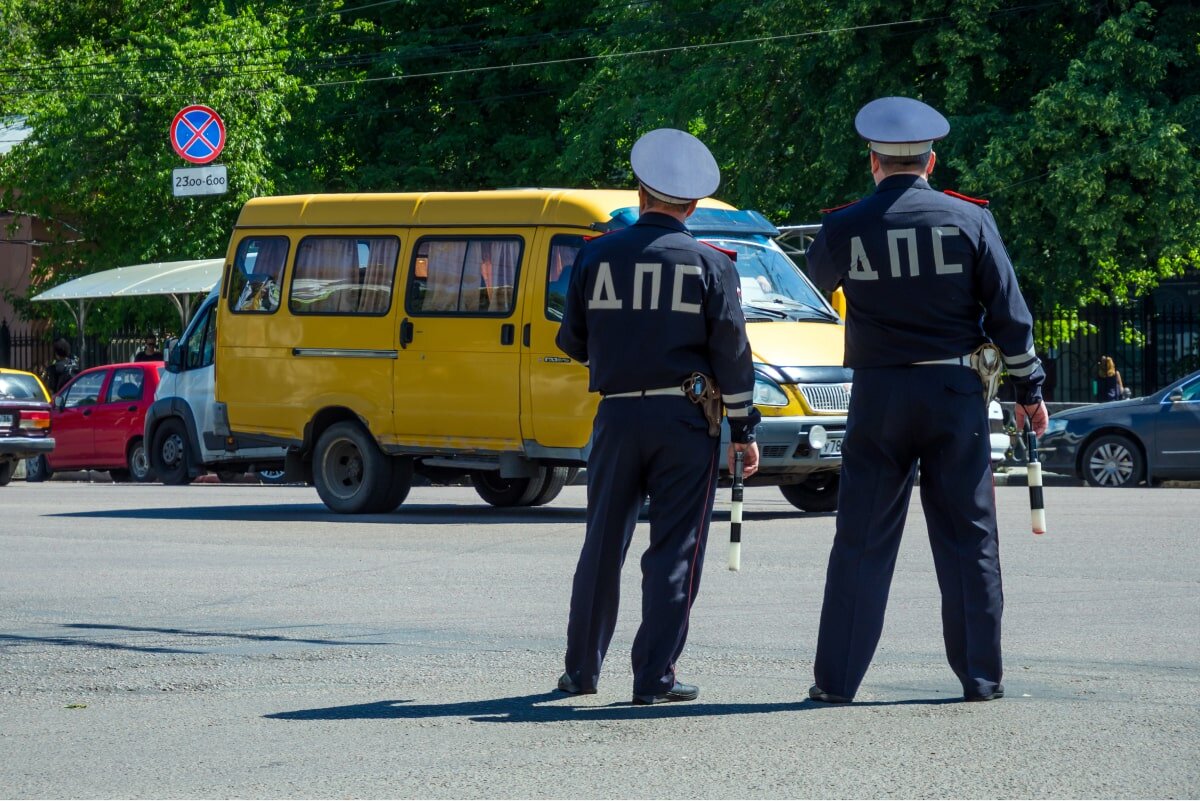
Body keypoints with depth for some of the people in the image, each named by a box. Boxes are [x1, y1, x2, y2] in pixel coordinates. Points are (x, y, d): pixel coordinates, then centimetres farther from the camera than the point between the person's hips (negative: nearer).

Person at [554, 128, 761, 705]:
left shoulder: (596, 256, 1)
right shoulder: (710, 266, -3)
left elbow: (572, 343, 9)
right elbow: (732, 355, -3)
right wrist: (744, 430, 3)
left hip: (617, 417, 2)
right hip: (685, 420, -2)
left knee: (603, 546, 12)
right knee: (675, 550, 1)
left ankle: (581, 669, 19)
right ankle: (655, 677, -2)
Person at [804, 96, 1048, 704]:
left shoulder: (846, 227, -3)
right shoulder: (969, 220, -3)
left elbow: (818, 278, 19)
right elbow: (1008, 312, -1)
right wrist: (1028, 389, 9)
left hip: (878, 397, 0)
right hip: (955, 392, 0)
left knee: (861, 540, 5)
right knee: (969, 539, 7)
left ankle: (836, 679, 5)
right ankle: (981, 677, 9)